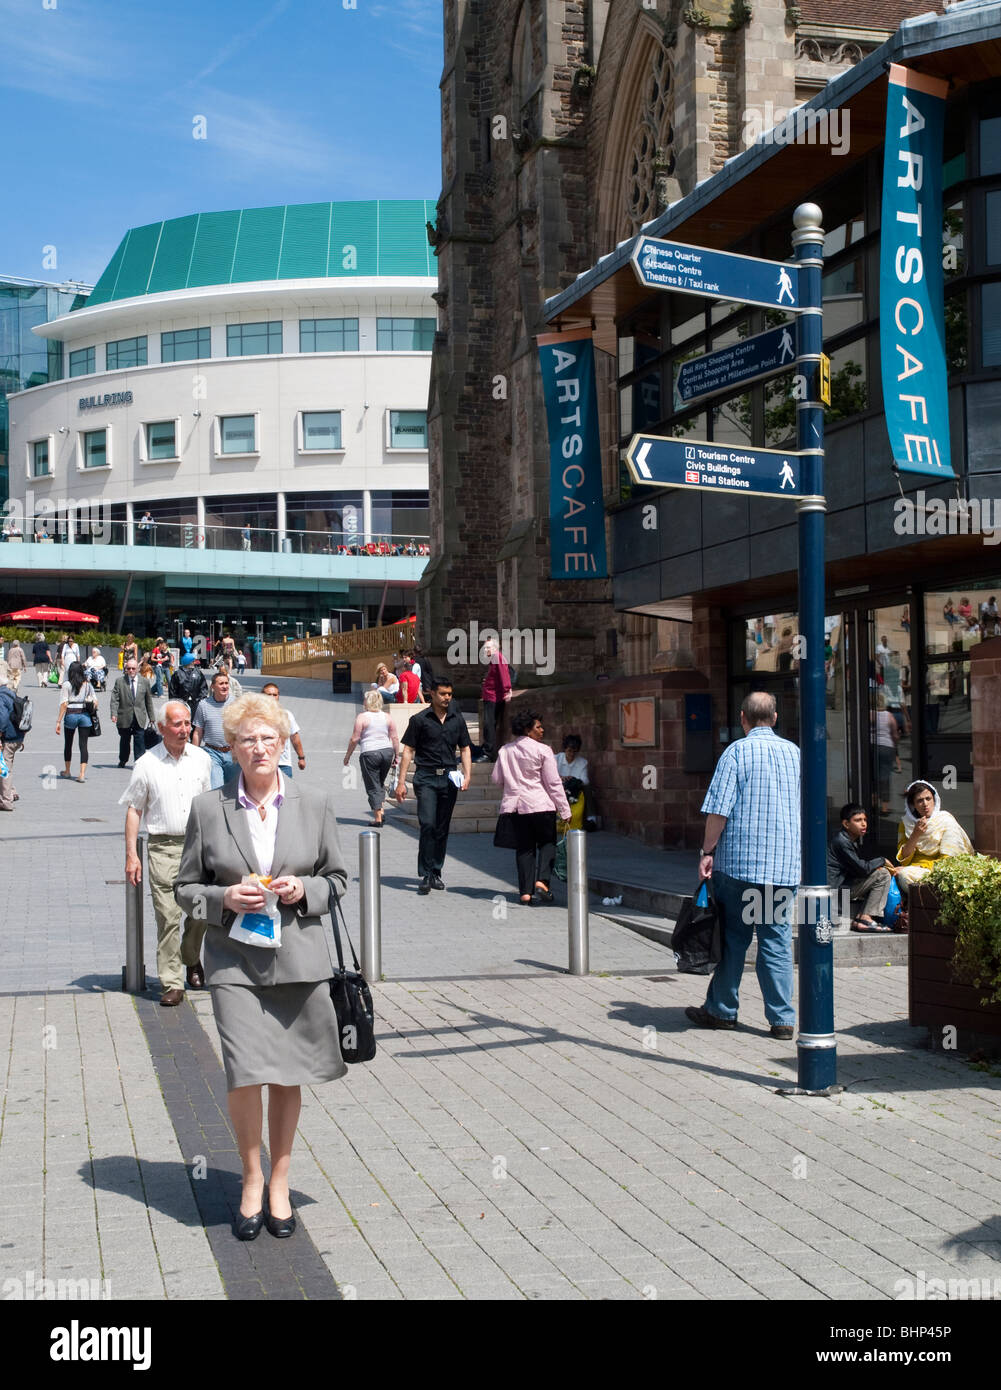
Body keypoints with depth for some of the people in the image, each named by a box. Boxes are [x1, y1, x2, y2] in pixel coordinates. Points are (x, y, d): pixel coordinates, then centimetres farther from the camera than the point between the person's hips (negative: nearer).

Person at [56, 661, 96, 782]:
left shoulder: (67, 684, -5)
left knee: (68, 743, 16)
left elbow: (64, 704, -9)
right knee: (83, 744, 2)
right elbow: (95, 701, 4)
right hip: (85, 715, 2)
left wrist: (58, 721, -7)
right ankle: (82, 774, -6)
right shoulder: (87, 684, 4)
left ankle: (67, 771, 30)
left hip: (71, 714, -2)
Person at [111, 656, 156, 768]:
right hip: (124, 717, 0)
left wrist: (152, 717, 11)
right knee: (124, 740, 12)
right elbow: (114, 699, -3)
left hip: (139, 718, 0)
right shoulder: (119, 681, 2)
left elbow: (149, 701, 11)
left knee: (139, 740, -9)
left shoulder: (144, 682, 6)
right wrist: (114, 714, -15)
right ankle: (122, 760, 30)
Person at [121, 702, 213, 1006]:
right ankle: (171, 983, -2)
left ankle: (192, 960, 32)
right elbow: (134, 810, 2)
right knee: (168, 915, -7)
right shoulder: (146, 764, -2)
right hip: (163, 847, -3)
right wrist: (131, 854, -4)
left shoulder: (202, 759, 8)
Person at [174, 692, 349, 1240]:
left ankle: (279, 1183, 26)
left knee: (287, 1077, 9)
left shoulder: (316, 803, 4)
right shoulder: (208, 809, 1)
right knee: (246, 1074, -9)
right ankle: (252, 1180, 14)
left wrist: (304, 890, -8)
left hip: (299, 958, 1)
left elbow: (337, 876, 12)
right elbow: (186, 887, 7)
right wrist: (226, 898, -12)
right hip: (234, 962, -1)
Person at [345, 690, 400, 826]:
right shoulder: (387, 717, 6)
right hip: (387, 751, 4)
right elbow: (395, 738, 5)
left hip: (370, 753, -4)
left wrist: (347, 756, 3)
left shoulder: (362, 717, -6)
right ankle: (380, 810, 10)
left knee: (373, 786, 3)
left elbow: (354, 739, -7)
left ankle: (377, 817, 1)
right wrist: (396, 755, 13)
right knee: (380, 783, 22)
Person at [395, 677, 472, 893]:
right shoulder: (420, 719, -1)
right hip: (426, 778, -4)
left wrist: (467, 775, 1)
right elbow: (408, 751, 0)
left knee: (442, 829, 8)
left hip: (449, 778, 4)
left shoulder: (457, 719, 11)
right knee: (427, 825, -14)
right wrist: (401, 782, -5)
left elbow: (465, 749, 16)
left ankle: (436, 873, 17)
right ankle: (425, 875, -11)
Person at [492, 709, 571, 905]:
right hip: (541, 805, -4)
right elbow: (553, 783, -6)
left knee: (523, 848, 8)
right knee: (547, 843, 9)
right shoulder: (542, 750, -6)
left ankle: (526, 892, 3)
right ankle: (542, 880, -10)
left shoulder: (505, 751, 7)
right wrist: (564, 811, -3)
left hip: (515, 805, 4)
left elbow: (497, 779, 12)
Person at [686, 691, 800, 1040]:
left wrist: (708, 851, -2)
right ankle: (782, 1018, 3)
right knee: (778, 939, 6)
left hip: (740, 859, -3)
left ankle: (722, 1010, 16)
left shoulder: (737, 751, -6)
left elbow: (719, 809, -11)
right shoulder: (794, 752, 9)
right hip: (785, 864, 4)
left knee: (733, 937, 6)